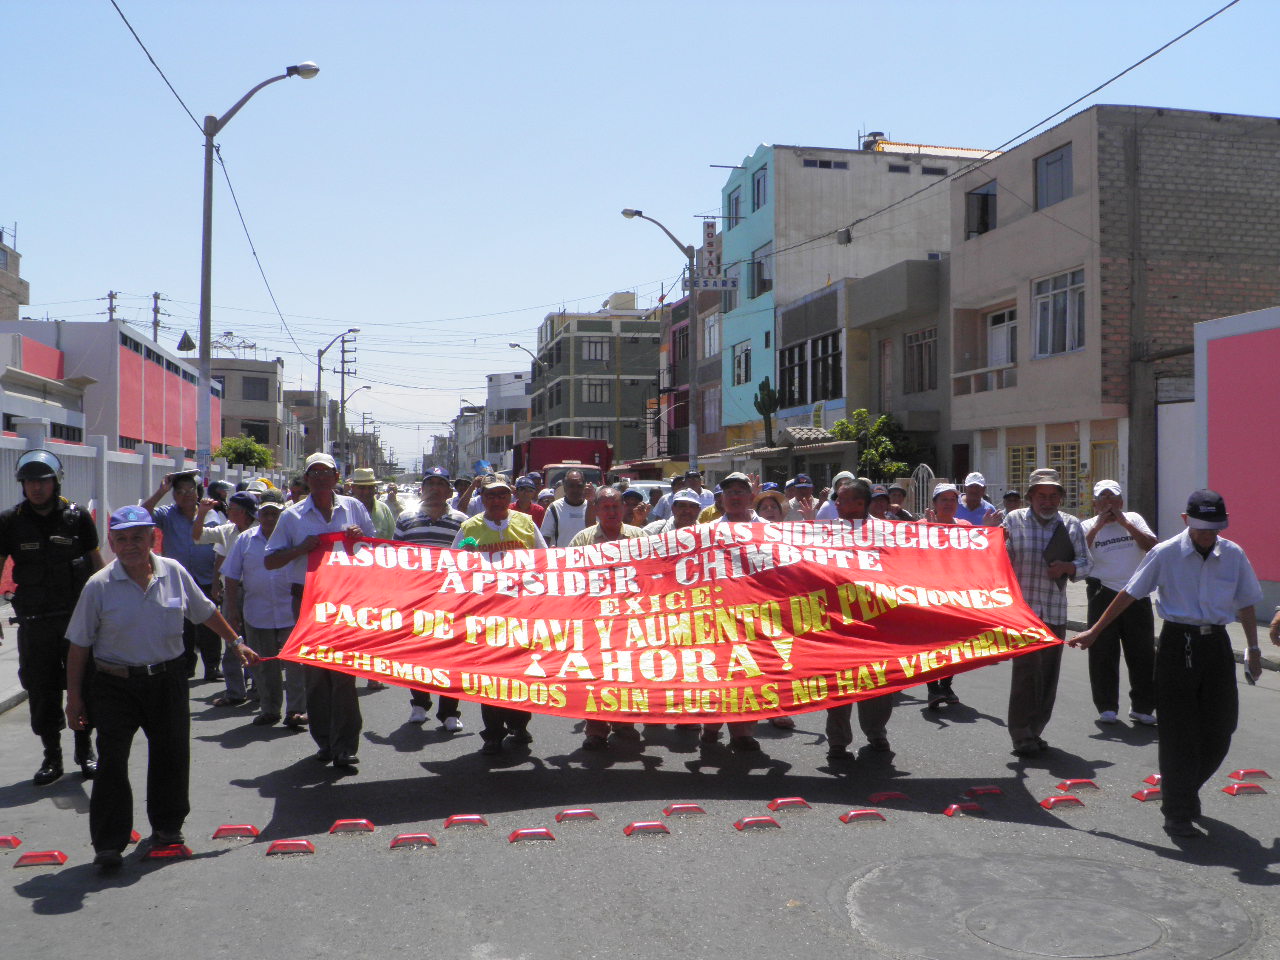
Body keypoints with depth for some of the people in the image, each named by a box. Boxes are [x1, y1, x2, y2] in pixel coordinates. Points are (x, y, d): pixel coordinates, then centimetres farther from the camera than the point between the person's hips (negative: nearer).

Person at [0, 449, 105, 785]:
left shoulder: (78, 516, 0)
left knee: (85, 687, 6)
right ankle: (52, 757, 20)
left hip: (79, 619, 0)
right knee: (41, 692, 6)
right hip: (33, 622, 1)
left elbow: (97, 565, 8)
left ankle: (85, 750, 23)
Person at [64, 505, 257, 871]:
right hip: (115, 686, -2)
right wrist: (74, 696, -3)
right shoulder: (99, 586, -8)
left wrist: (236, 642, 19)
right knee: (112, 762, -5)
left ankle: (168, 824, 31)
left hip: (168, 680, 3)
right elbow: (79, 644, -3)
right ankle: (108, 844, 5)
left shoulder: (174, 572, -1)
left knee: (171, 755, 11)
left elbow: (205, 611, 14)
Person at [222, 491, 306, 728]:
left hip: (291, 613, -3)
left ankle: (296, 710, 3)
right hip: (257, 615, 3)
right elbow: (232, 577, 9)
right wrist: (232, 610, 5)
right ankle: (269, 709, 23)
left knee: (295, 663, -4)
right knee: (265, 666, 11)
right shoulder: (245, 540, 7)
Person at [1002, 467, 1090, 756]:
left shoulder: (1072, 525, 10)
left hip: (1055, 611, 3)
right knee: (1026, 670, -10)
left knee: (1049, 672, 8)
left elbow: (1086, 563, 11)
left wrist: (1067, 567, -9)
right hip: (1022, 607, -3)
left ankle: (1035, 731, 21)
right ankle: (1022, 735, -3)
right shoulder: (1014, 521, 4)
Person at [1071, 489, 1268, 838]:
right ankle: (1177, 813, 6)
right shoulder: (1165, 554, -6)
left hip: (1216, 644, 3)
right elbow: (1128, 595, 0)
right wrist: (1094, 632, 1)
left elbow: (1245, 603, 14)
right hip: (1177, 644, -3)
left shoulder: (1233, 555, 3)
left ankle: (1188, 788, 32)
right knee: (1179, 733, -2)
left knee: (1219, 730, 6)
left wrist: (1253, 649, 15)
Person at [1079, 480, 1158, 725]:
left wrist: (1125, 523, -9)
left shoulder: (1134, 520, 11)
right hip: (1104, 595, -2)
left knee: (1143, 652, 5)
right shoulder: (1088, 526, 5)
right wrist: (1098, 526, -13)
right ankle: (1106, 707, 9)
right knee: (1103, 653, -1)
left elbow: (1152, 546, -4)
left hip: (1137, 596, 2)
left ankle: (1142, 707, 16)